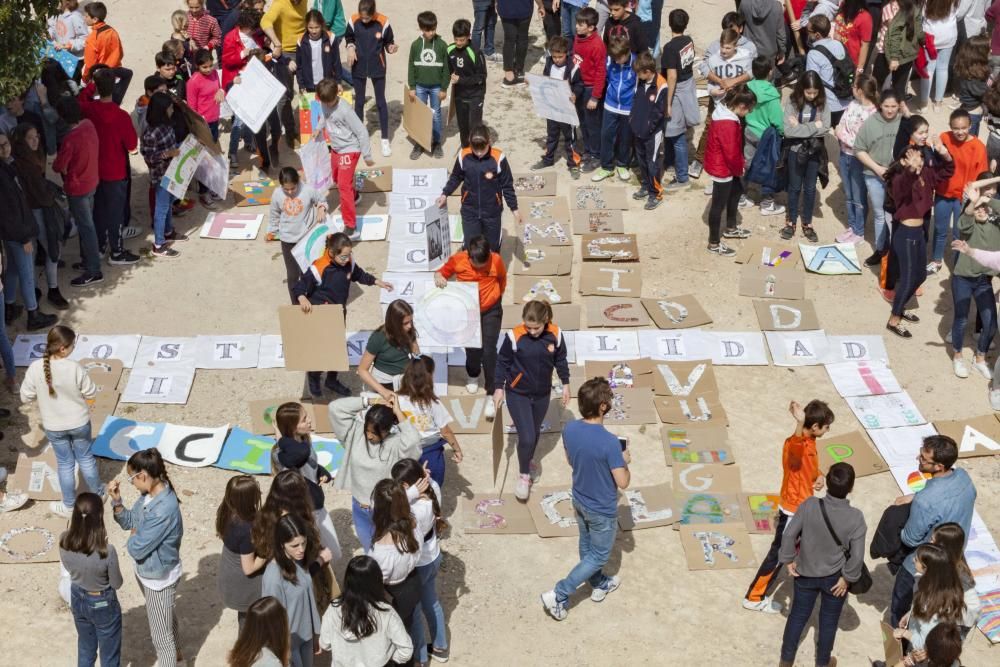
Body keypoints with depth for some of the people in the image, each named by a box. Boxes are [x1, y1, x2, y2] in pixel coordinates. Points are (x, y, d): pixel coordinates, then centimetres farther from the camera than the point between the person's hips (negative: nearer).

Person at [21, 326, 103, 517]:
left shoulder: (35, 368, -21)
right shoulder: (74, 368, -26)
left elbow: (25, 397, -9)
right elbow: (91, 393, -12)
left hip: (54, 427, 1)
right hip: (79, 423, -1)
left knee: (65, 464, 19)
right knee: (86, 458, 23)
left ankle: (69, 505, 33)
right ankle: (98, 493, 43)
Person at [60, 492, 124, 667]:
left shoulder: (64, 541, -21)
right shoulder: (107, 551, -34)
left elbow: (69, 568, 0)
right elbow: (117, 584, -16)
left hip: (77, 599, 5)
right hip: (103, 604, -5)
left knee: (85, 649, 28)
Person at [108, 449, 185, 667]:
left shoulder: (164, 510, -38)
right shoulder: (149, 494, -10)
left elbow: (136, 549, -32)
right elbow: (129, 522, 5)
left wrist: (134, 536, -10)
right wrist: (116, 500, -11)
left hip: (159, 578, -9)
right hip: (146, 571, 9)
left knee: (160, 634, 9)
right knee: (166, 616, 32)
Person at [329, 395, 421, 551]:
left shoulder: (395, 443, -23)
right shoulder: (356, 433, -12)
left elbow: (413, 441, -46)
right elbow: (335, 407, -17)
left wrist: (398, 412, -35)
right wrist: (368, 403, -20)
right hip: (359, 508, 4)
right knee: (368, 549, 26)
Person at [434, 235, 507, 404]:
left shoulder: (496, 260, -18)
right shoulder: (457, 260, -20)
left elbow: (502, 279, 2)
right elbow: (442, 272, -5)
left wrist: (496, 297, 4)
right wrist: (438, 276, -27)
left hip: (491, 311, -1)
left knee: (489, 350, -9)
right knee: (472, 348, 16)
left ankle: (492, 394, -3)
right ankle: (473, 375, 48)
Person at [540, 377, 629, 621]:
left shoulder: (569, 430, -16)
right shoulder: (609, 442, -35)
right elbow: (623, 483, -26)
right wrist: (624, 461, -7)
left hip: (579, 501, 6)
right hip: (602, 510, -6)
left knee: (586, 547, 27)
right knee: (599, 555, 15)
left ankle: (599, 585, 49)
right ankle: (559, 595, 13)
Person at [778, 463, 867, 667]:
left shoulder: (809, 505, -23)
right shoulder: (855, 517, -25)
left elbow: (789, 534, -16)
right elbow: (857, 555, -21)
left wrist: (789, 560, -1)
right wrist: (847, 578, -5)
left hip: (806, 573, 1)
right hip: (835, 577, -1)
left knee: (798, 616, 21)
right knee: (829, 620, 22)